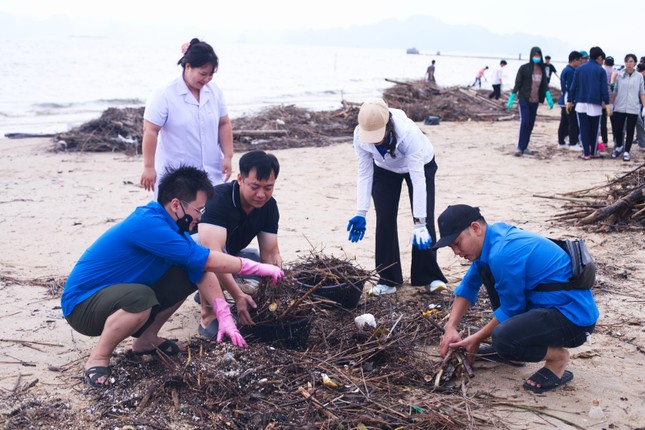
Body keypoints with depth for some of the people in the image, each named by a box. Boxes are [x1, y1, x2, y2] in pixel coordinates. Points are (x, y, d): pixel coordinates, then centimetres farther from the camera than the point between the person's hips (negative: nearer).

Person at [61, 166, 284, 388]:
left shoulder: (171, 224, -2)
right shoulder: (148, 224, -29)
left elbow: (202, 271, -5)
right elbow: (207, 260, -28)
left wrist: (224, 316, -15)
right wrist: (257, 268, -20)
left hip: (120, 294, 9)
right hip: (83, 304, -9)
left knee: (186, 277, 0)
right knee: (140, 298, -38)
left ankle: (147, 339, 14)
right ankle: (98, 359, -13)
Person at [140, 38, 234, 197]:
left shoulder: (214, 91, 6)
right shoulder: (165, 96, -10)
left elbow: (224, 125, 12)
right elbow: (150, 131, -11)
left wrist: (228, 157, 4)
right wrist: (149, 167, -13)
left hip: (212, 175, 5)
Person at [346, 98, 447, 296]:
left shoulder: (408, 132, -42)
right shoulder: (360, 136, -31)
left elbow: (418, 179, -41)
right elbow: (364, 174, -20)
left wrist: (419, 223, -42)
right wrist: (360, 213, -24)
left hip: (420, 164, -3)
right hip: (385, 170, 3)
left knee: (425, 220, -9)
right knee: (385, 221, -4)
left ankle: (430, 277, 6)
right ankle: (387, 280, 5)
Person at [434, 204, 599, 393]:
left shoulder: (502, 254, -24)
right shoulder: (493, 235, 4)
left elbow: (511, 309, -13)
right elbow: (469, 286, 14)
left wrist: (478, 339, 0)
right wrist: (451, 328, 7)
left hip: (573, 316, -10)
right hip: (549, 303, 10)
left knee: (503, 338, -33)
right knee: (486, 270, 13)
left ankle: (557, 358, -4)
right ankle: (506, 348, 18)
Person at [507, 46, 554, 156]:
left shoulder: (542, 69, 7)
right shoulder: (524, 68, -6)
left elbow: (544, 85, 10)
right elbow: (517, 84, -4)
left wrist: (548, 97, -1)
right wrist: (511, 98, -6)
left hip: (535, 101, 5)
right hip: (524, 99, -5)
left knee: (530, 124, 6)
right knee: (524, 122, -16)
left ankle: (524, 147, 13)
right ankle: (520, 147, -11)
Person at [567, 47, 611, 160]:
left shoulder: (579, 69, 7)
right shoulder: (601, 70, 0)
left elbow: (573, 86, 6)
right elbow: (604, 89, -5)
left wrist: (569, 101, 10)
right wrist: (607, 104, -4)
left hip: (581, 103, 2)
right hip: (595, 104, -2)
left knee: (584, 129, 3)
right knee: (594, 129, 11)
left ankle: (586, 153, -1)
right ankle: (593, 152, 17)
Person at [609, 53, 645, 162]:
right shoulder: (619, 75, 4)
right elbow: (614, 91, 10)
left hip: (633, 109, -1)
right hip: (619, 108, 1)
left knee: (630, 131, 2)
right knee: (617, 129, 4)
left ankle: (626, 151, 12)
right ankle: (619, 147, 29)